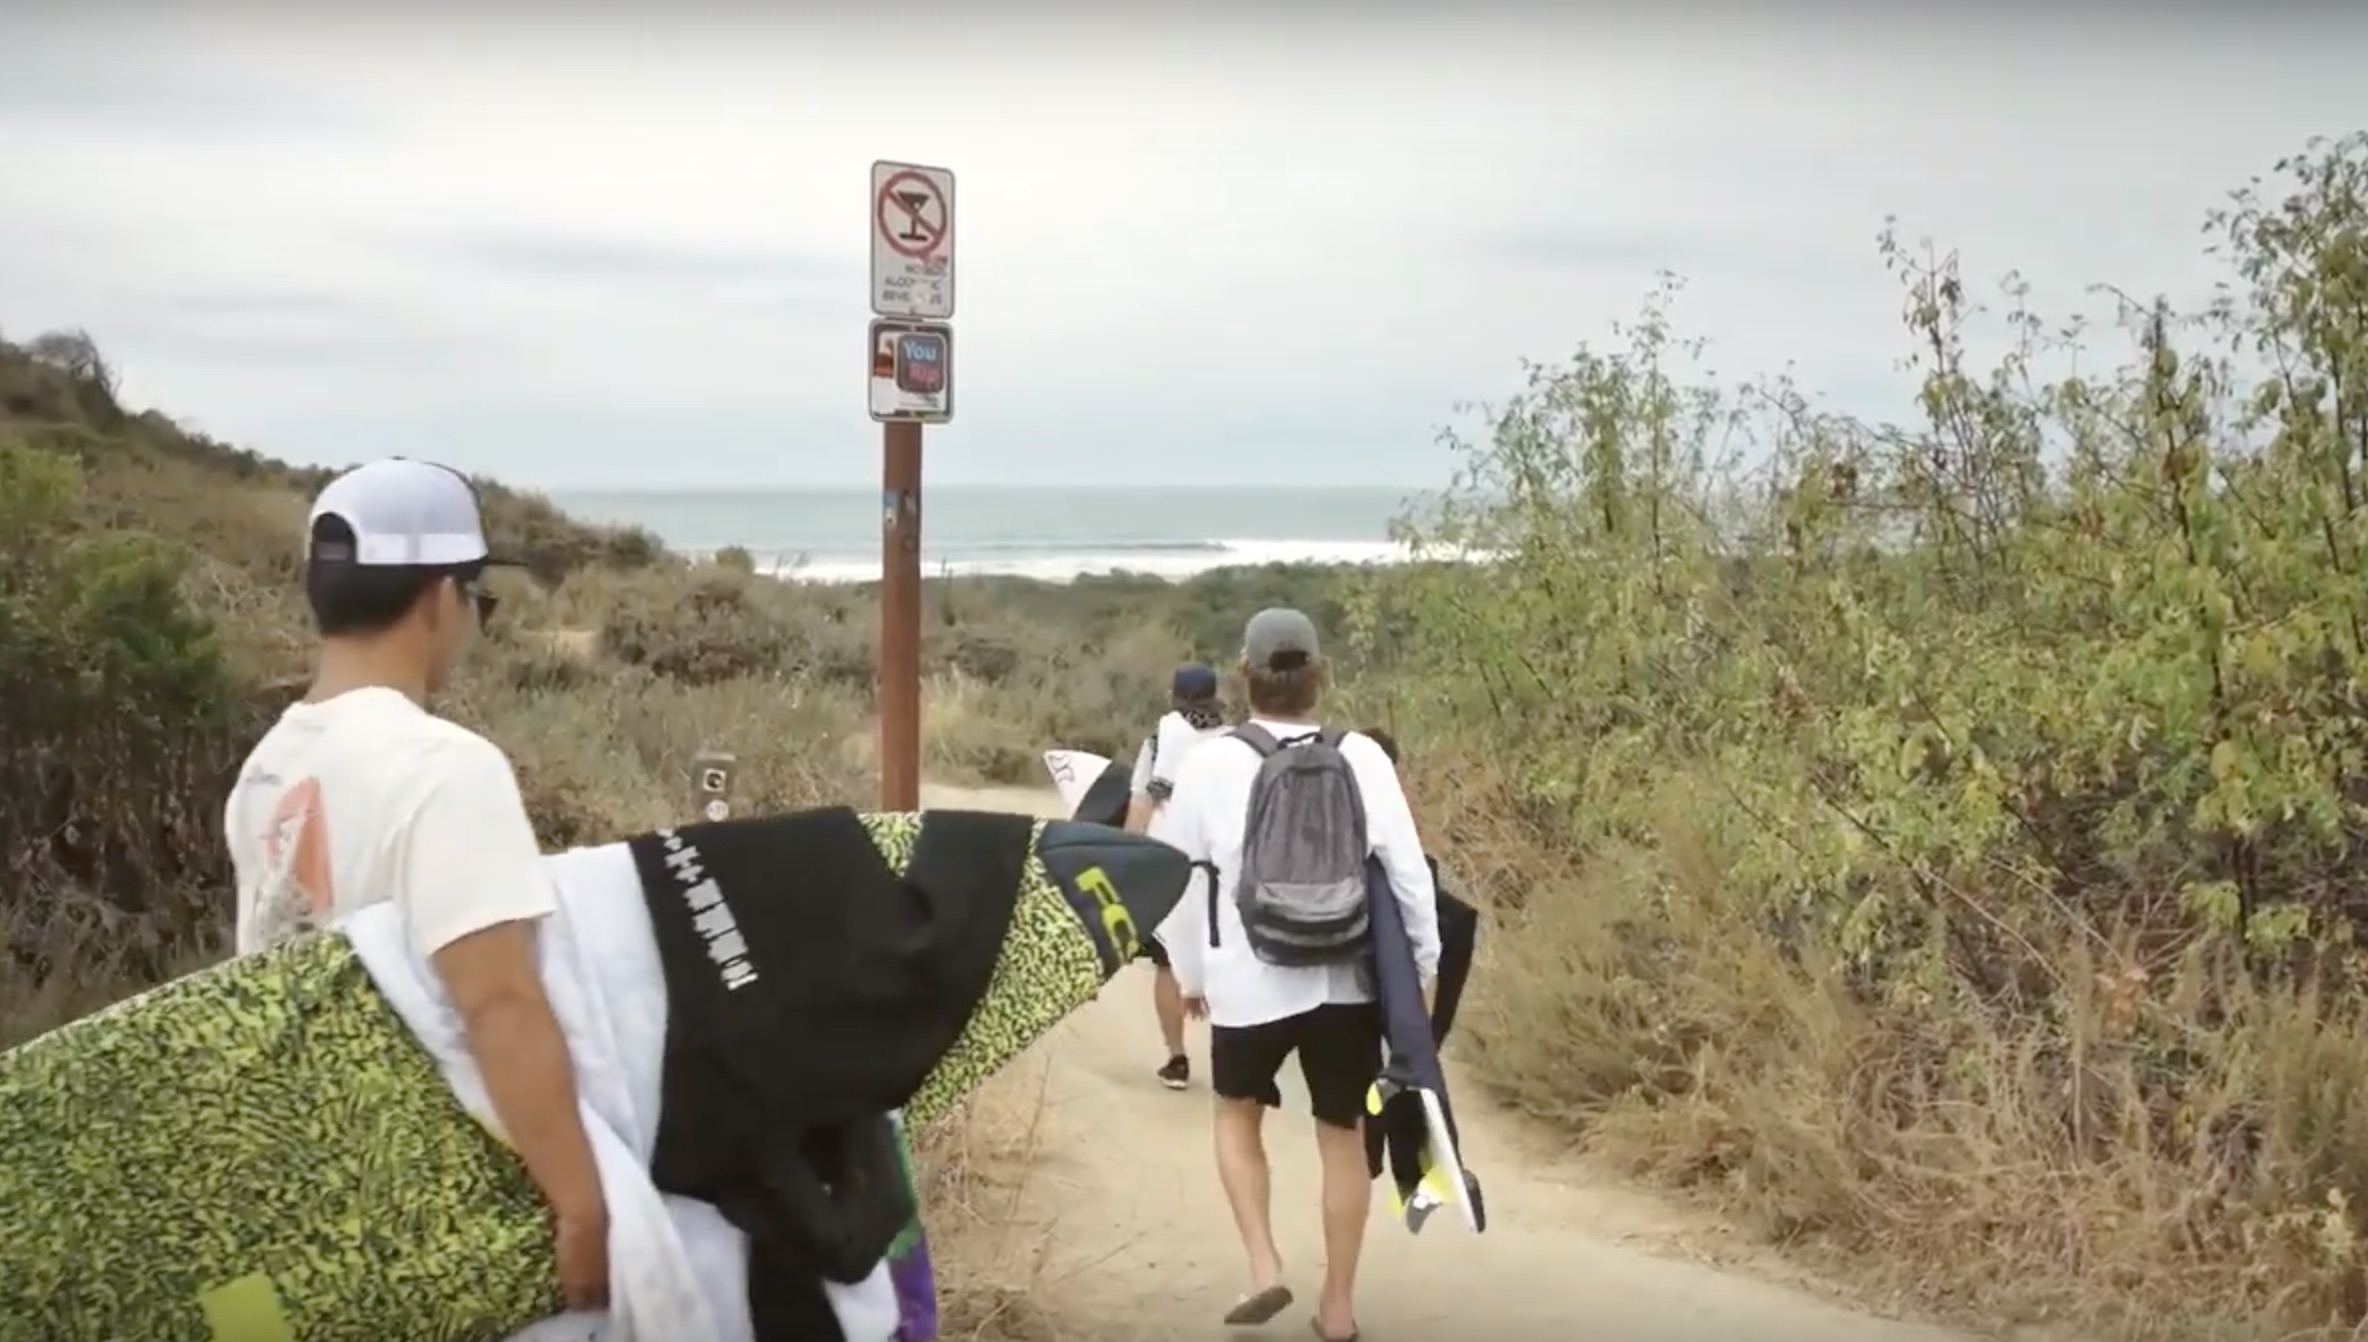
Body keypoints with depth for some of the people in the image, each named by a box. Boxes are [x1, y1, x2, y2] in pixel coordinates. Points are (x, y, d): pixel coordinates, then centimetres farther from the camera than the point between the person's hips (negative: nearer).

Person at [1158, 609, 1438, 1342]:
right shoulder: (1361, 757, -7)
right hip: (1348, 979, 1)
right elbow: (1407, 869, -4)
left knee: (1238, 1115, 23)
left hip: (1249, 980, -1)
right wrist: (1423, 963, 9)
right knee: (1343, 1136, 15)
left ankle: (1264, 1268, 10)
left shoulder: (1210, 764, -7)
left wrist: (1191, 971, 15)